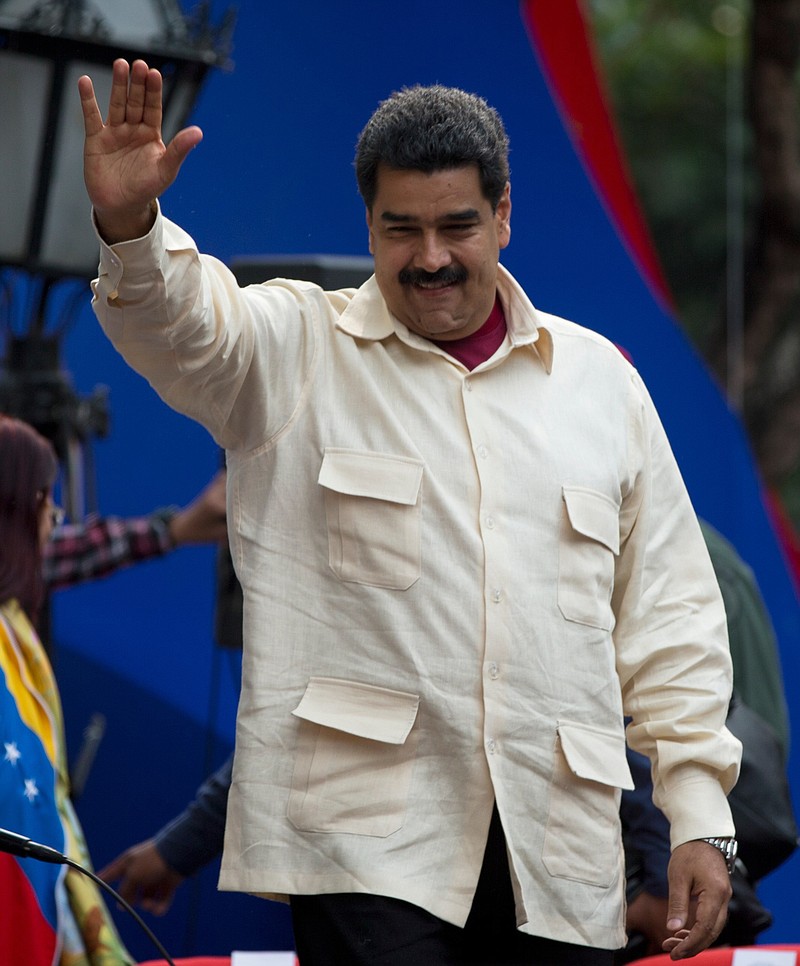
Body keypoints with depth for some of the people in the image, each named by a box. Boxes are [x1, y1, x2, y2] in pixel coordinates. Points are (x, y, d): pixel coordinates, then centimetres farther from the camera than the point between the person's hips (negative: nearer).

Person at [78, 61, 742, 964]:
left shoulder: (599, 380, 14)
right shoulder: (297, 349, 7)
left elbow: (667, 617, 14)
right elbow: (183, 323, -15)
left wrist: (700, 817, 7)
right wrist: (129, 226, -38)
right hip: (365, 845, -3)